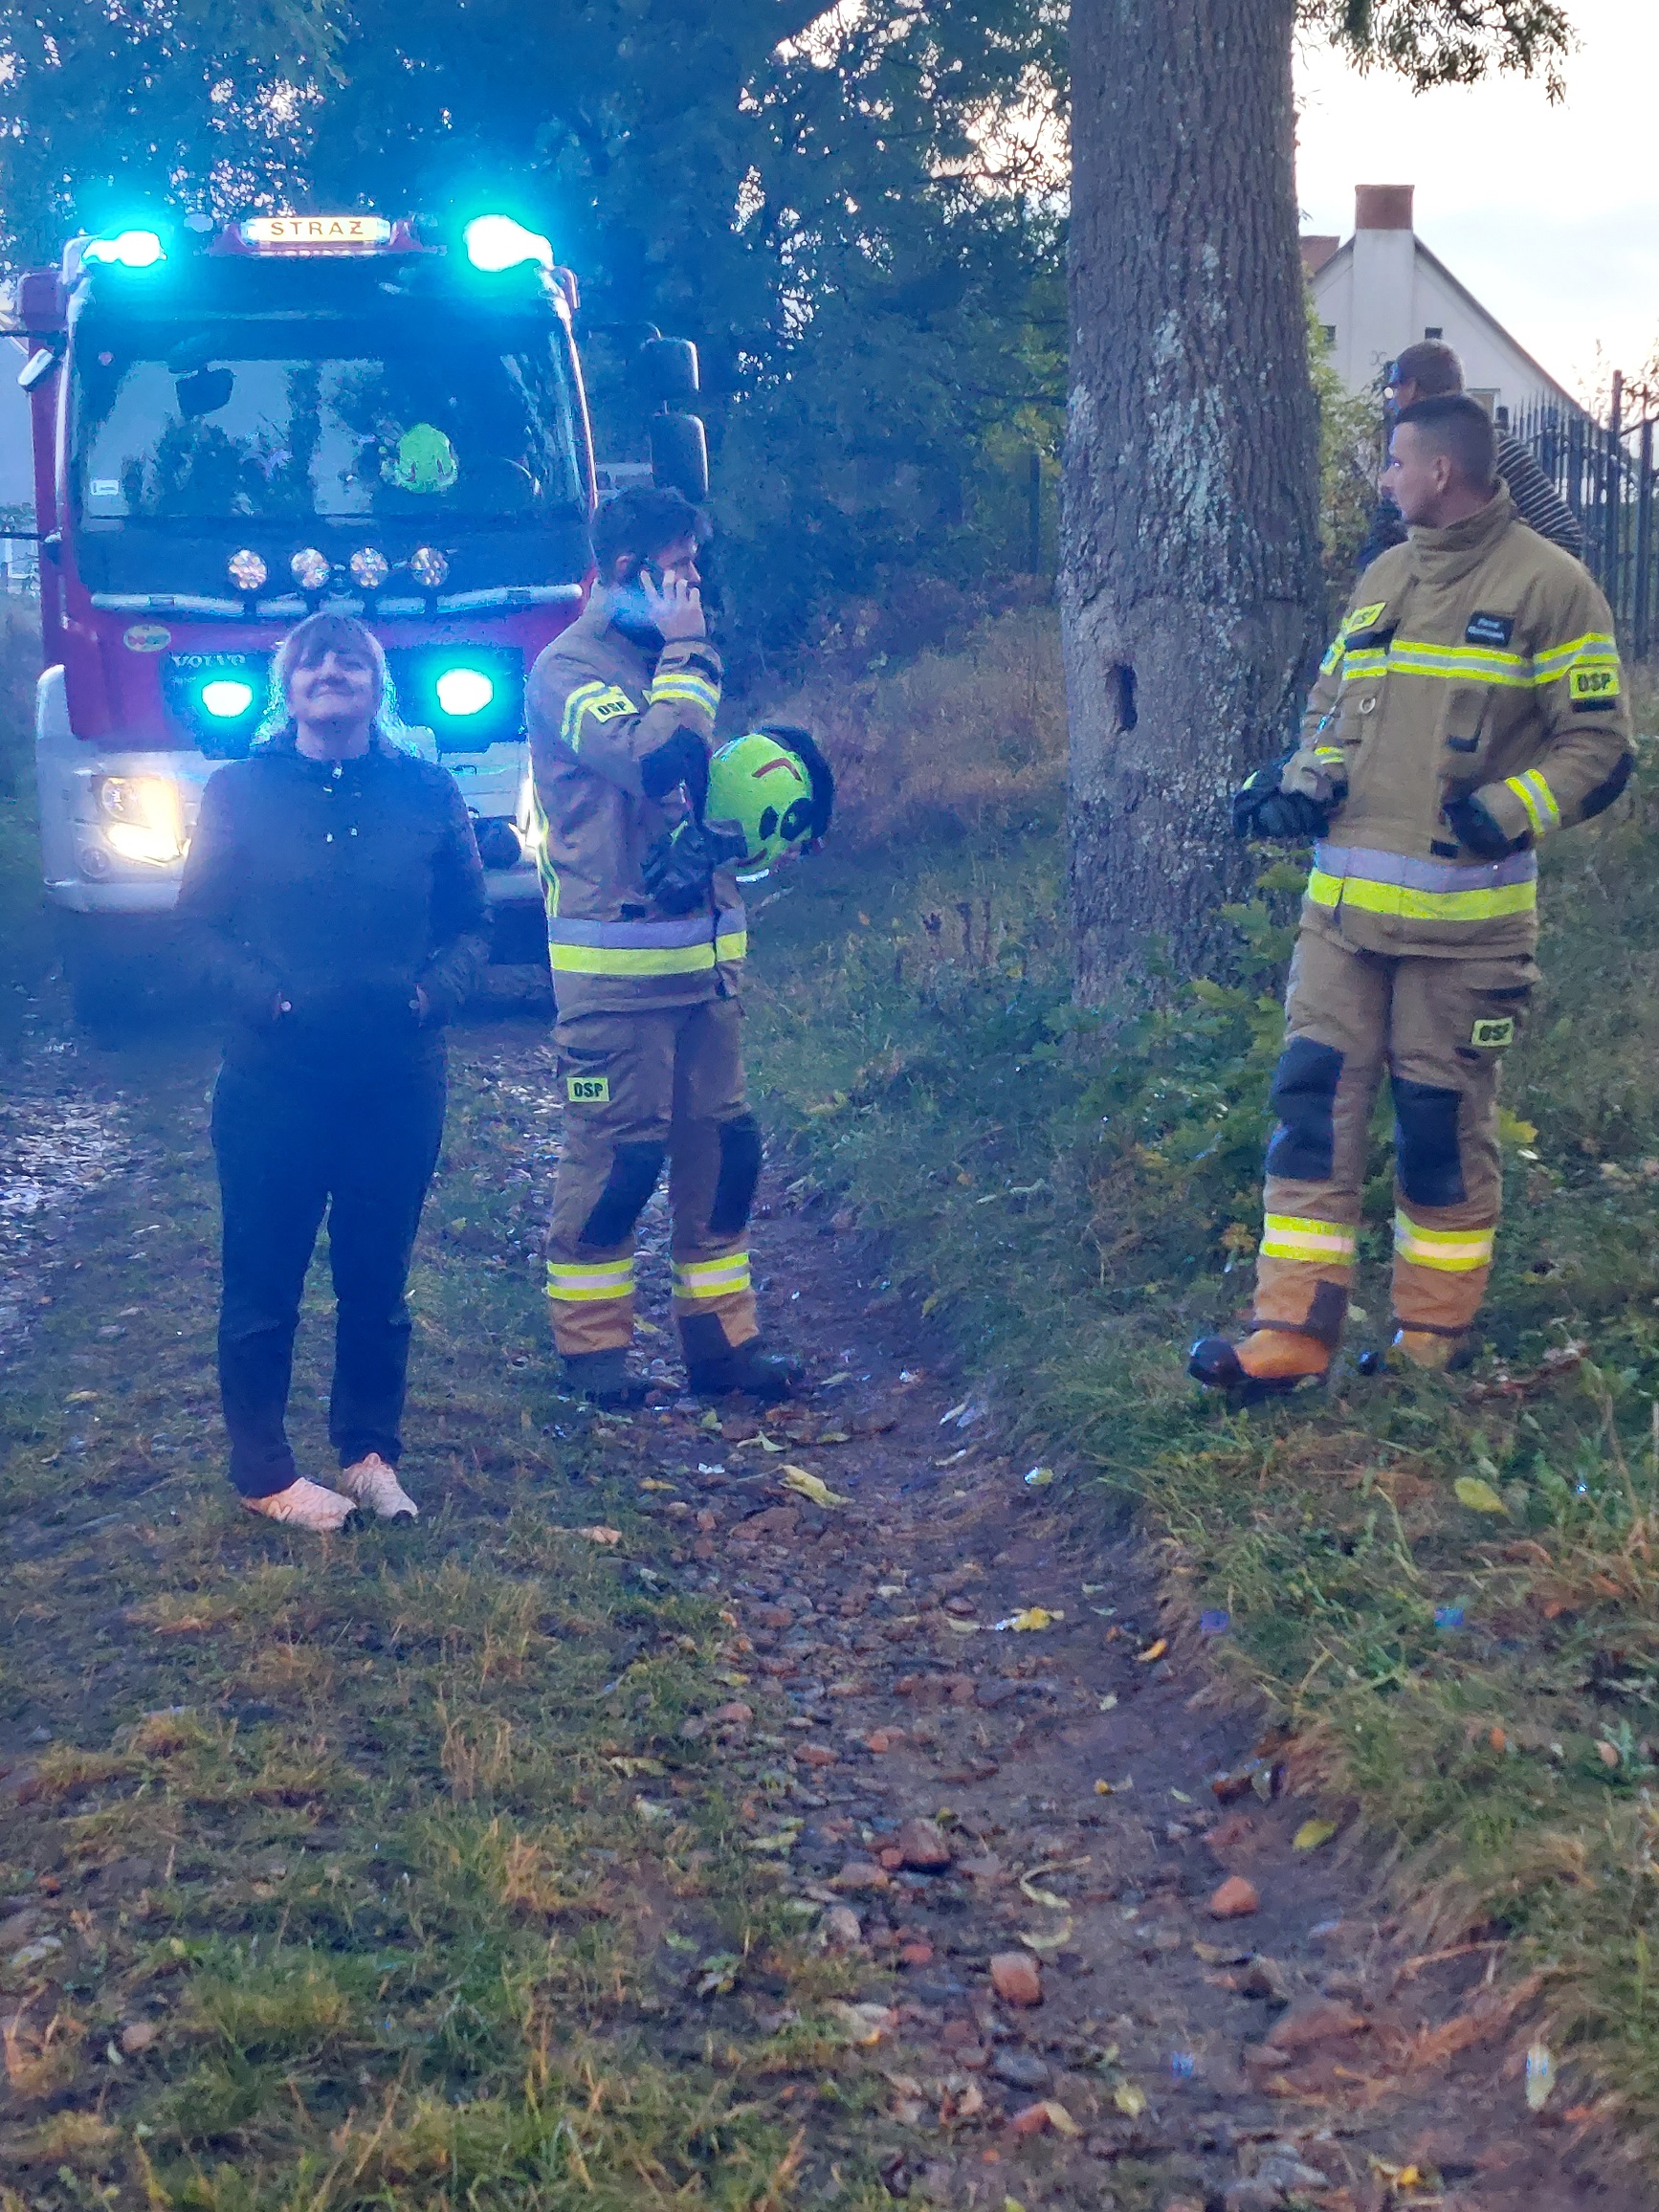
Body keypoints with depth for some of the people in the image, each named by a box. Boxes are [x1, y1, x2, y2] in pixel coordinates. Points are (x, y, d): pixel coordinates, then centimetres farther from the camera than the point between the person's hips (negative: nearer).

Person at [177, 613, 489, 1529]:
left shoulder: (426, 792, 4)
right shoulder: (239, 792, 1)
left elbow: (468, 921, 9)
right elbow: (202, 920, 1)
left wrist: (436, 988, -10)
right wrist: (262, 993, -15)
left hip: (399, 1076, 2)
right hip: (272, 1077, -2)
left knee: (378, 1276, 11)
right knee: (264, 1279, 4)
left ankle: (370, 1450, 26)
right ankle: (262, 1471, 16)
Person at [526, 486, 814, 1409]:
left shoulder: (670, 660, 17)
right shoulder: (570, 667, -9)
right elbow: (655, 764, -24)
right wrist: (687, 657, -12)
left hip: (704, 945, 8)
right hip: (616, 961, -8)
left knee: (723, 1141, 8)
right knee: (617, 1150, -3)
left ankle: (722, 1336, 18)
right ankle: (591, 1340, 12)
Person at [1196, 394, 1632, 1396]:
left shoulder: (1547, 583, -5)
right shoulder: (1381, 580, 15)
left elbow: (1598, 745, -6)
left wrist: (1503, 814, -20)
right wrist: (1303, 781, 2)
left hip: (1464, 920, -5)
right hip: (1345, 905, 6)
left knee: (1444, 1124, 4)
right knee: (1315, 1100, 0)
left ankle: (1434, 1342, 19)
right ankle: (1294, 1333, 4)